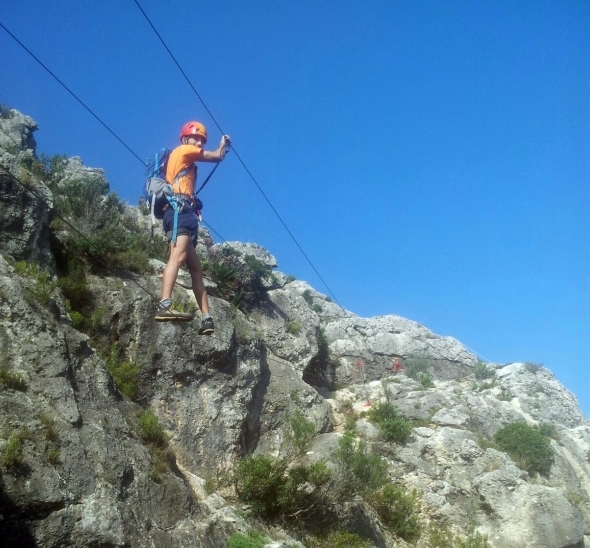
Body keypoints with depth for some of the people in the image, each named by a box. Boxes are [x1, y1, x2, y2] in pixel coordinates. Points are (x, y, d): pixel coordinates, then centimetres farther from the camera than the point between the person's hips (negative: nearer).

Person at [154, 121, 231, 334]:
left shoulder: (186, 161, 34)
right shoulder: (183, 150, 10)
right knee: (178, 255, -30)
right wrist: (223, 144, 34)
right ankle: (164, 305, -47)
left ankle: (206, 317, 3)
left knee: (195, 268, 6)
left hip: (183, 212, 11)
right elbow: (217, 156, 15)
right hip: (180, 210, -11)